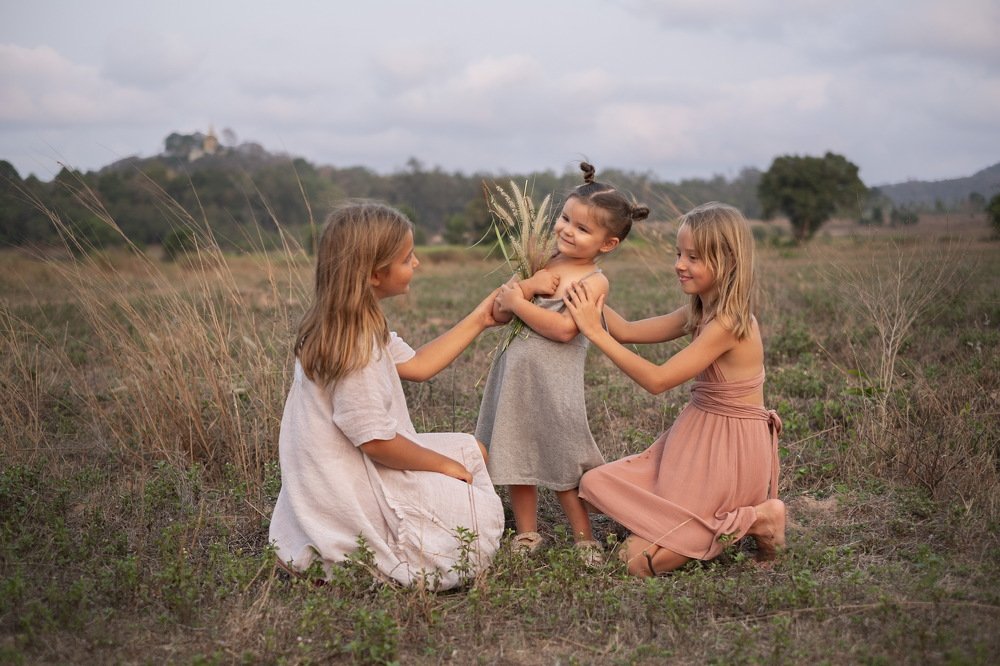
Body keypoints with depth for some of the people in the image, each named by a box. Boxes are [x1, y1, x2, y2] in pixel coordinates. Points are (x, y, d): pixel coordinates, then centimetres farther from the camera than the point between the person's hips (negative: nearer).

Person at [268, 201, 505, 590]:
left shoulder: (359, 324, 3)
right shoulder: (353, 343, -27)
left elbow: (417, 365, 12)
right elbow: (375, 440, -25)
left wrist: (478, 321, 12)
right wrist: (442, 465, -10)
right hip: (351, 491, -10)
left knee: (471, 450, 18)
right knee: (481, 515, -8)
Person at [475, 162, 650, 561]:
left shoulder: (594, 281, -10)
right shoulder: (542, 262, 7)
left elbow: (563, 329, -23)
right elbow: (498, 313, 1)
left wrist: (518, 302, -16)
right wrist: (528, 285, -15)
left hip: (553, 378, -6)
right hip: (514, 370, 6)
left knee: (560, 458, 2)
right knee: (517, 453, 13)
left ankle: (584, 538, 19)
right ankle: (526, 534, 28)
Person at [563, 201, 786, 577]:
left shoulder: (728, 323, -23)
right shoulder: (700, 313, 4)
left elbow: (657, 380, -22)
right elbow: (626, 331, 6)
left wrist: (595, 332, -22)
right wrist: (584, 293, -3)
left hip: (731, 449, -9)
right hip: (695, 435, 9)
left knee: (640, 560, -10)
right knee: (596, 483, 2)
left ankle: (754, 519, 1)